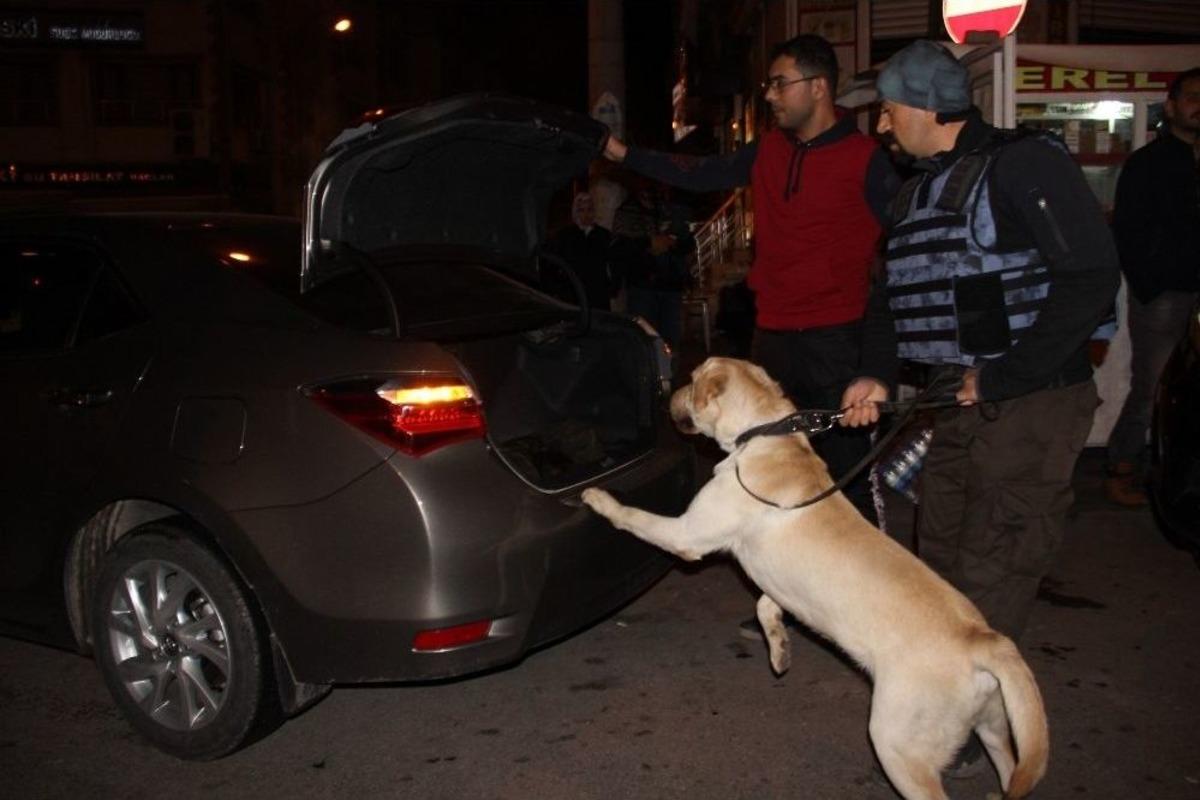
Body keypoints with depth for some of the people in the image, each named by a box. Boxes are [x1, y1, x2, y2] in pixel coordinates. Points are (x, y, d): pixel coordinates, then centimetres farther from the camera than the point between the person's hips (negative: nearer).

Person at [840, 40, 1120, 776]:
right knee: (941, 562, 14)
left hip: (1029, 405, -8)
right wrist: (877, 375, 2)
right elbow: (896, 295, 20)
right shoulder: (917, 191, 16)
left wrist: (1003, 377, -18)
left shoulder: (1024, 164, -11)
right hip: (960, 403, 9)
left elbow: (1091, 278, -17)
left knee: (991, 577, -3)